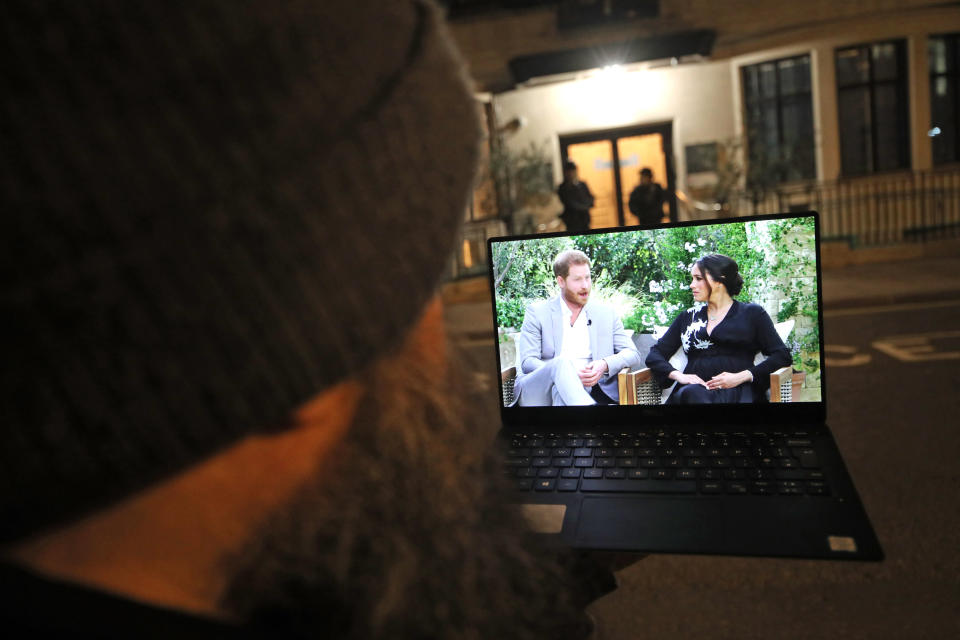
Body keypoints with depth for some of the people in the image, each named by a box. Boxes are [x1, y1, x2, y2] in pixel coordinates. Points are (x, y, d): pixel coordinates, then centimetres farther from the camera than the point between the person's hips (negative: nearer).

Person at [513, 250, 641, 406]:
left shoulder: (606, 313, 17)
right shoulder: (537, 312, 8)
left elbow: (632, 354, 11)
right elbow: (527, 362, -2)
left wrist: (605, 365, -13)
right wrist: (568, 374, -20)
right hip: (538, 392, -2)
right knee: (562, 362, -35)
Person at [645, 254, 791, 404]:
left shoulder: (751, 313, 15)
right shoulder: (688, 317, 23)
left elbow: (782, 355, 5)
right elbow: (654, 355, 17)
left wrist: (743, 376, -10)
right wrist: (677, 375, -5)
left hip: (736, 390, -1)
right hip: (694, 388, 1)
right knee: (691, 393, -37)